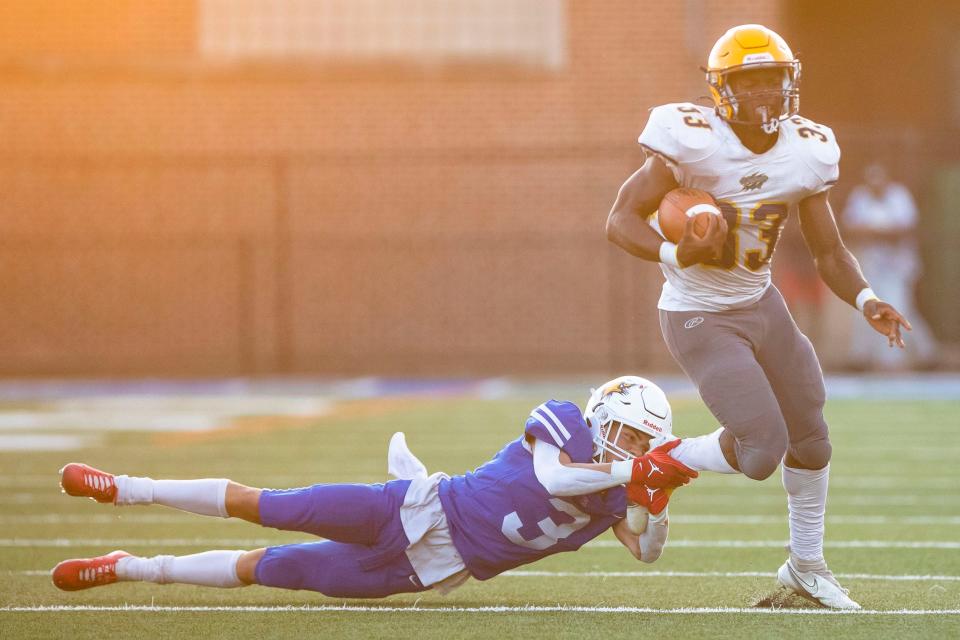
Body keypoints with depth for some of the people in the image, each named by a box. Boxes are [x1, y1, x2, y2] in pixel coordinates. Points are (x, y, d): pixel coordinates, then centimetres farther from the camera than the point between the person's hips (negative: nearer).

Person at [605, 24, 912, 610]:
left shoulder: (805, 153, -5)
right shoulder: (693, 143, -23)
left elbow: (829, 252, 2)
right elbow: (622, 220, -20)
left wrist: (866, 301, -16)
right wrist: (676, 255, -39)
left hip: (760, 304, 7)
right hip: (700, 319, -7)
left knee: (811, 439, 14)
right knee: (763, 450, -15)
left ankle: (807, 566, 33)